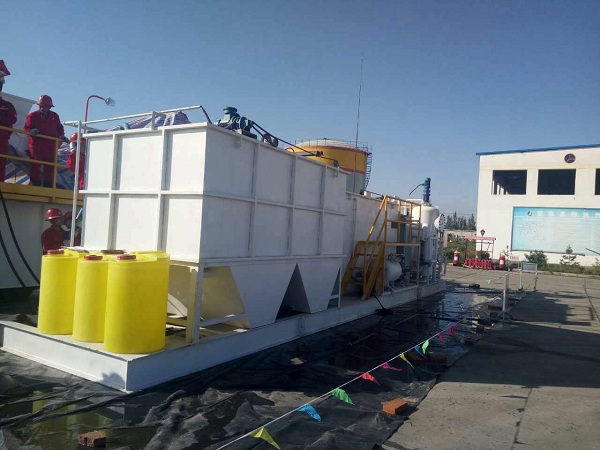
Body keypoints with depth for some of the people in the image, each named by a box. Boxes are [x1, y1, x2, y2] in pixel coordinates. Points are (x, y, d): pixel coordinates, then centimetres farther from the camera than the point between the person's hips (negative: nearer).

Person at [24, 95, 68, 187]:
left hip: (51, 146, 3)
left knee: (50, 167, 5)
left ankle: (48, 186, 12)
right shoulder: (32, 115, 4)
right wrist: (31, 131, -18)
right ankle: (35, 185, 3)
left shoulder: (54, 116, 13)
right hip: (36, 144, -3)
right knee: (36, 166, -2)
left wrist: (61, 136, 2)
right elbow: (26, 128, 4)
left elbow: (59, 128, 20)